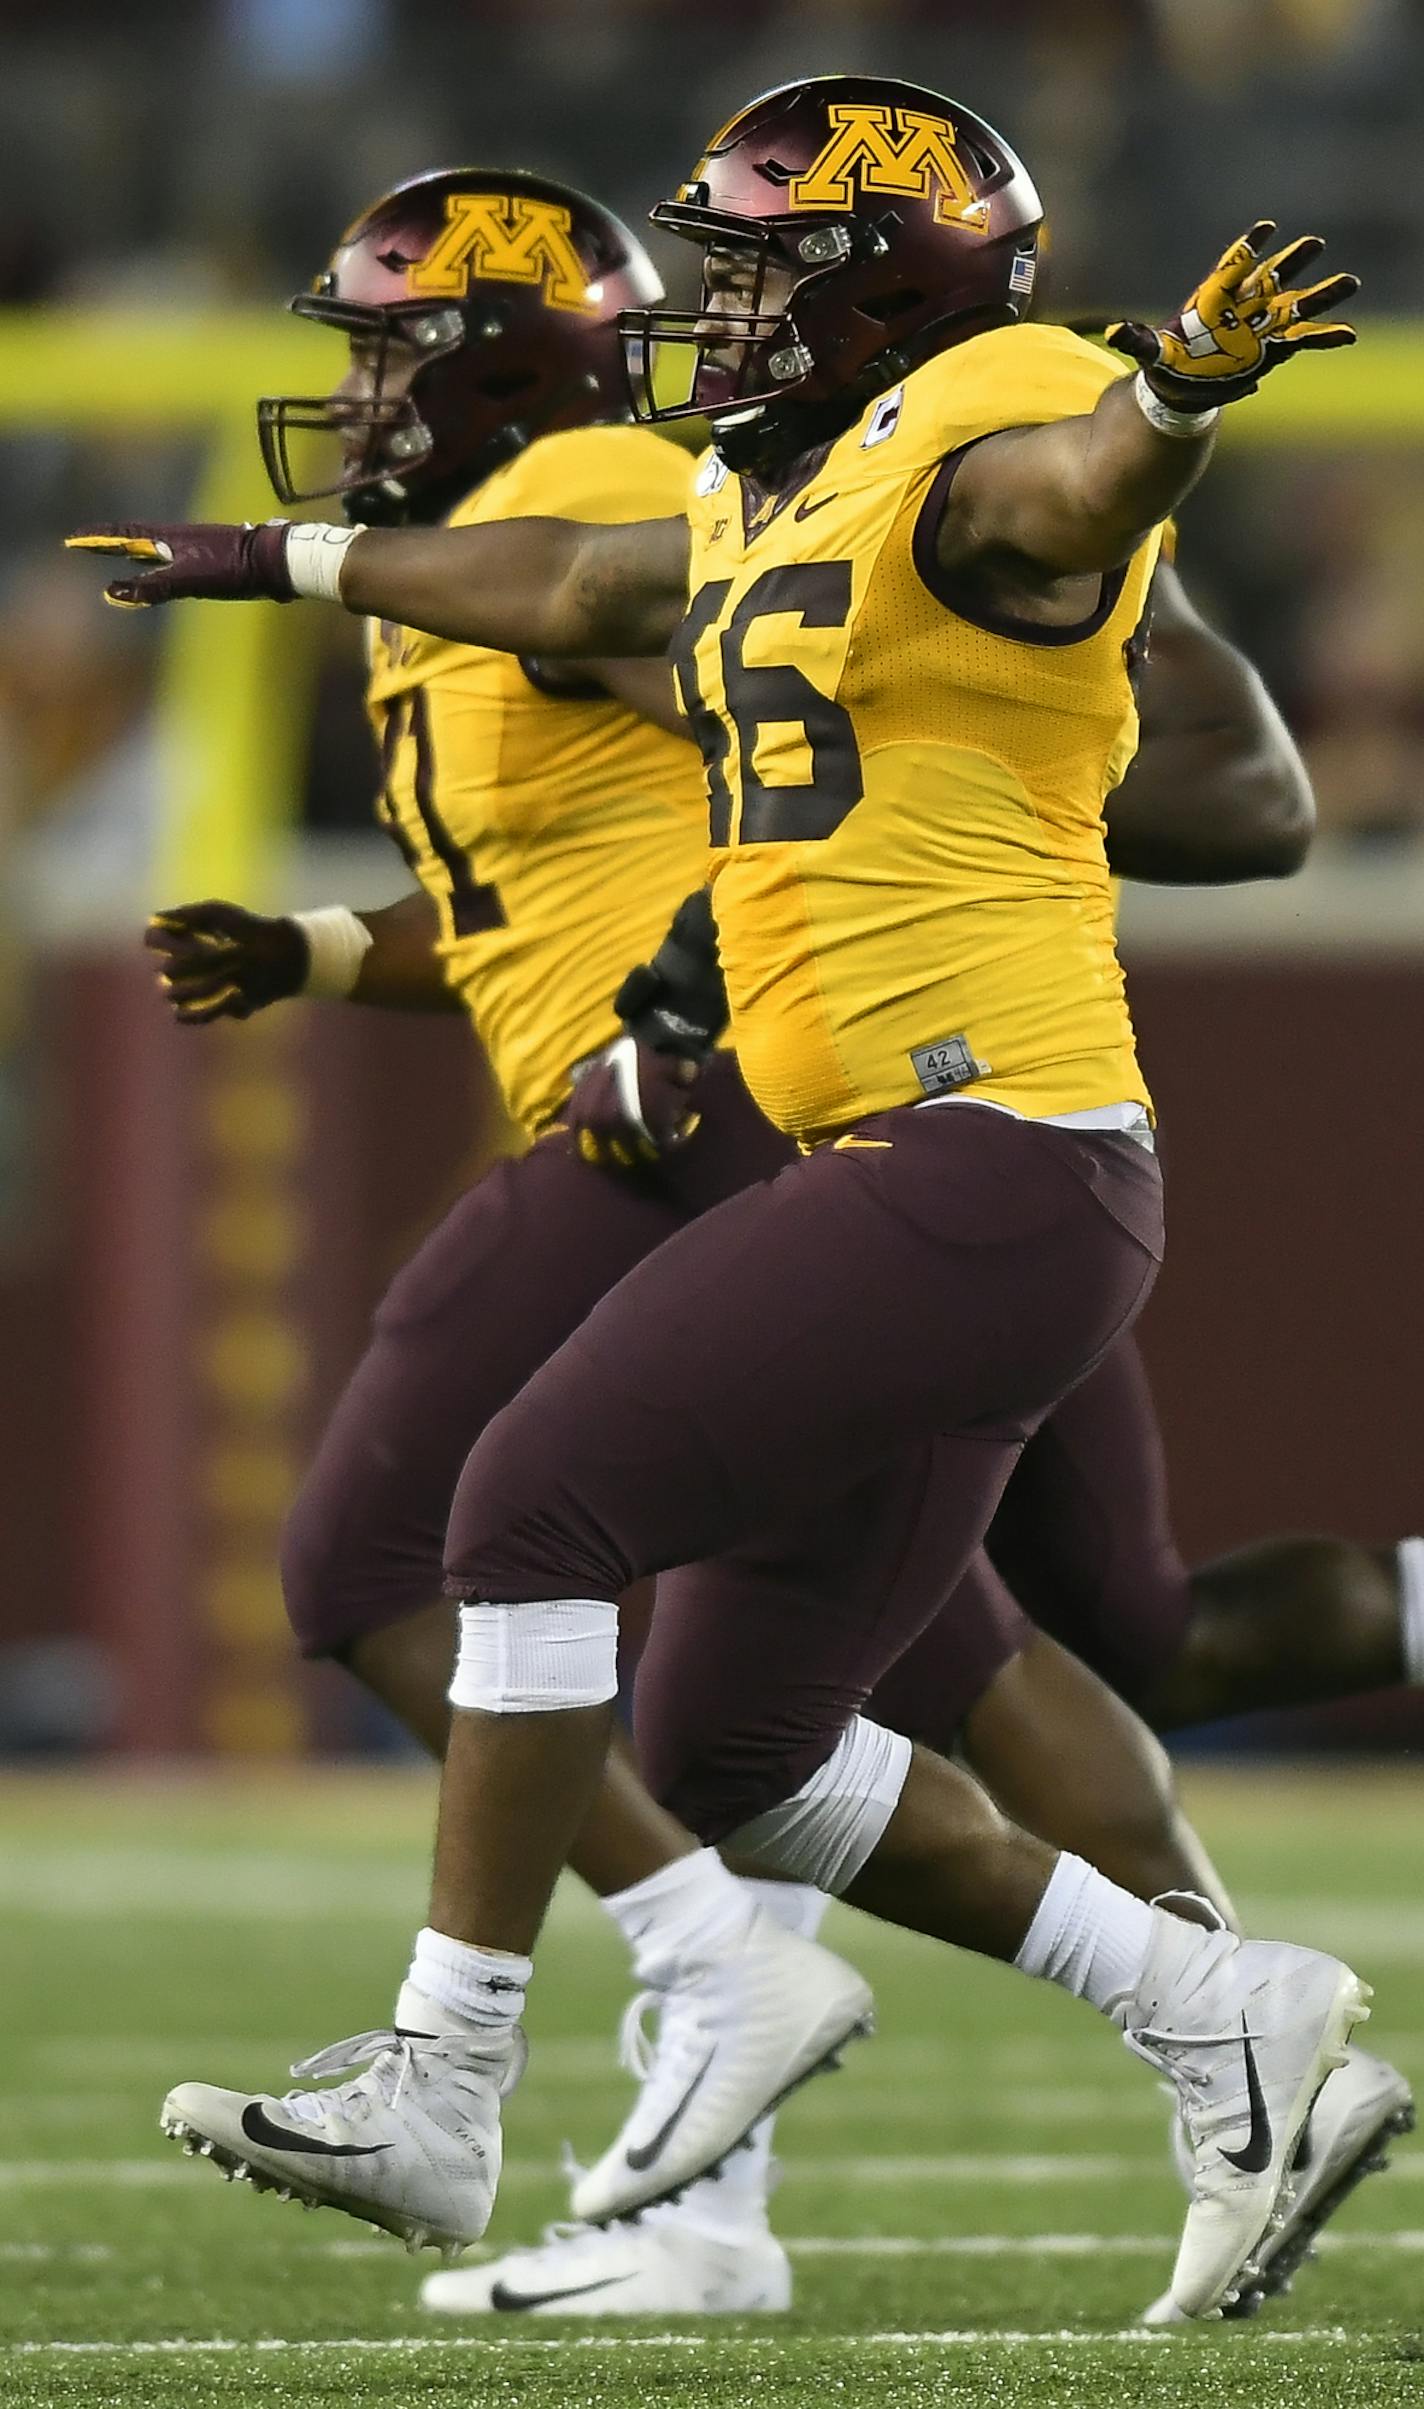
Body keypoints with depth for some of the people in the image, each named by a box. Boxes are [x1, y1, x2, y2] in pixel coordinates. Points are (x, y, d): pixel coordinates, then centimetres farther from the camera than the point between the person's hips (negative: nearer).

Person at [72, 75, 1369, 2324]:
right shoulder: (782, 506, 18)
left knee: (543, 1504, -12)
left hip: (987, 1166, -10)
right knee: (750, 1751, 11)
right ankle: (1224, 2015, 16)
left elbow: (1073, 482, -37)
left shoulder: (968, 459, -12)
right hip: (940, 1187, 10)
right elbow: (573, 585, 37)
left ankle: (438, 2092, -10)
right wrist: (287, 563, 49)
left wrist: (1176, 391, -61)